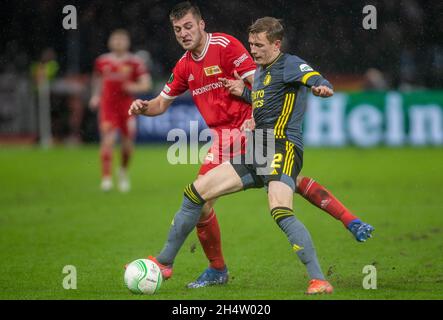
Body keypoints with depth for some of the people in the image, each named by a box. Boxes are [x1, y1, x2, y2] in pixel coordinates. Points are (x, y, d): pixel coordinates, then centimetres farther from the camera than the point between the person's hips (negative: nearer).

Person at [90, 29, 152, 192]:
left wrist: (135, 88, -21)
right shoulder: (102, 61, 5)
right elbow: (97, 80, 22)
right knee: (108, 140, -16)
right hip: (108, 106, 0)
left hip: (127, 108, 0)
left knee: (127, 144, 3)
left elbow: (146, 84, -2)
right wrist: (96, 96, 7)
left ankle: (124, 171, 32)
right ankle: (106, 177, -15)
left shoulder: (135, 62, -2)